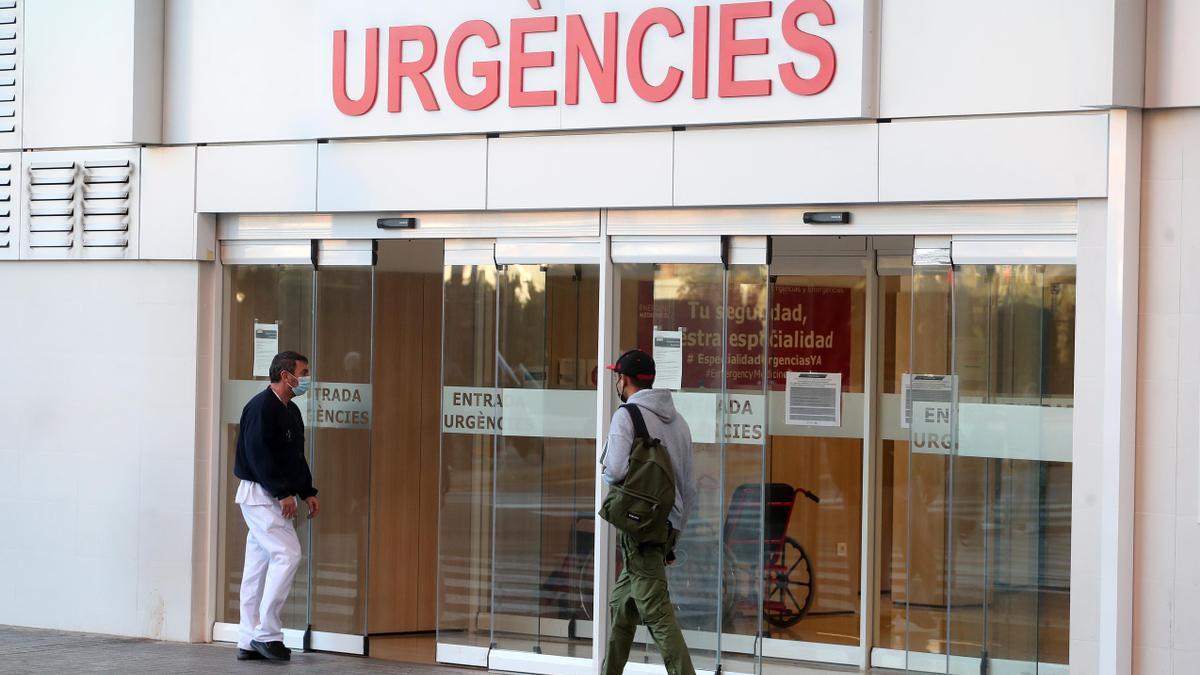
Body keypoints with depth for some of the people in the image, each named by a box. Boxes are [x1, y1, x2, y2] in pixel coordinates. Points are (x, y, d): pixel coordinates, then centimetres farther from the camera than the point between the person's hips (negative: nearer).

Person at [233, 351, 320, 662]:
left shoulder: (290, 411, 16)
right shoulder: (261, 407, -14)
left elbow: (296, 456, 22)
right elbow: (258, 454, -21)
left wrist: (307, 492, 13)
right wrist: (283, 493, -21)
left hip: (277, 497, 10)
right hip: (259, 494, -10)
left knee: (259, 564, 9)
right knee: (287, 554, -15)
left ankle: (249, 642, 11)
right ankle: (267, 633, -11)